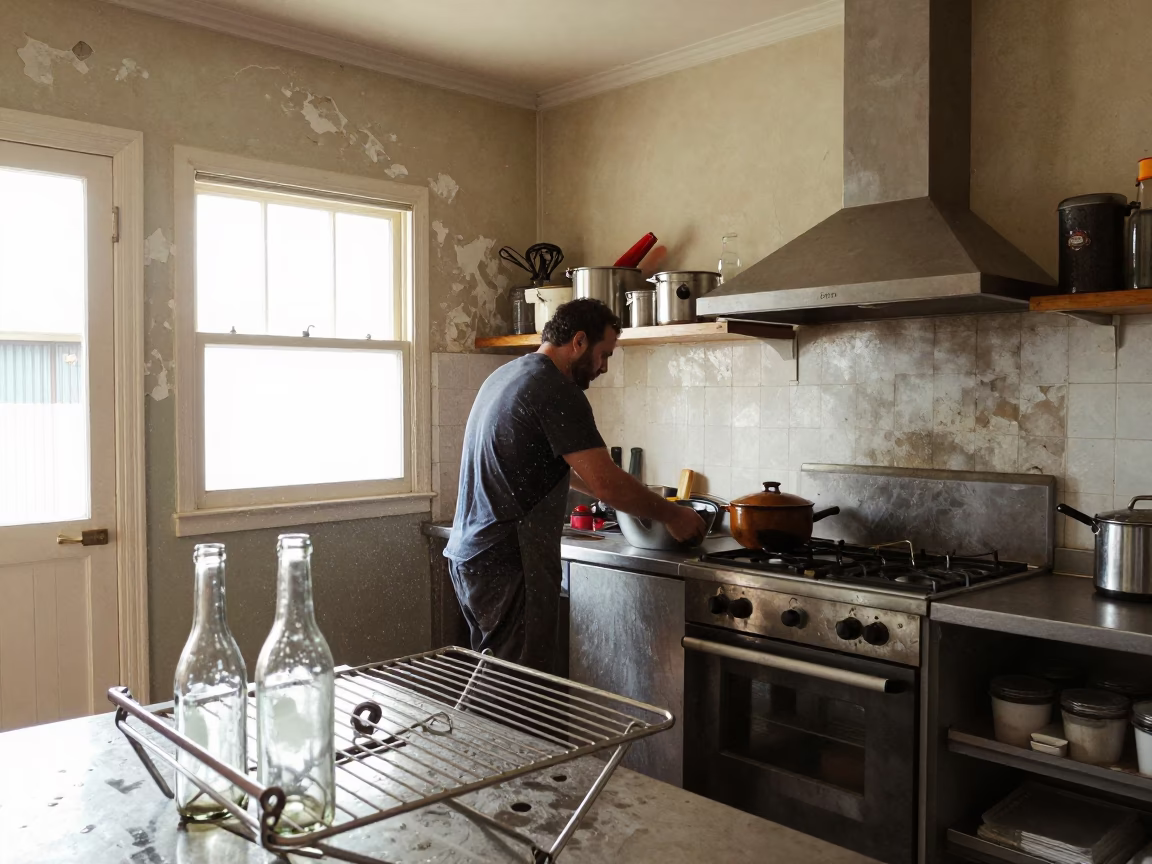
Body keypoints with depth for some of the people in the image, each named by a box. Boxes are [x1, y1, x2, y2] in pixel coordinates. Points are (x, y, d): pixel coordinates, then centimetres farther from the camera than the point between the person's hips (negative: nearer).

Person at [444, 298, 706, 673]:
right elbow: (606, 483, -19)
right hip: (507, 565, -10)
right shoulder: (557, 391, -15)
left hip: (469, 554, 10)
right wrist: (672, 514, -4)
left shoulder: (507, 375, 16)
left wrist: (630, 497, 22)